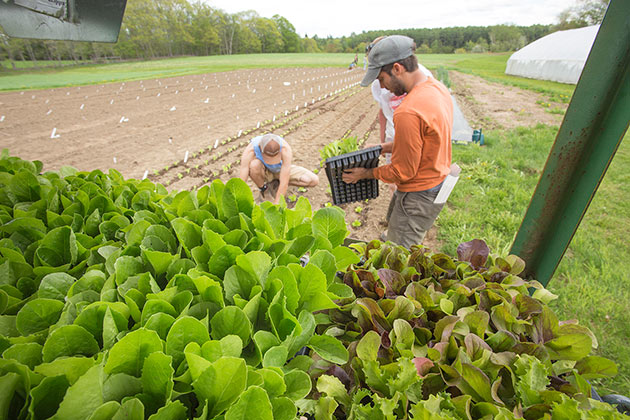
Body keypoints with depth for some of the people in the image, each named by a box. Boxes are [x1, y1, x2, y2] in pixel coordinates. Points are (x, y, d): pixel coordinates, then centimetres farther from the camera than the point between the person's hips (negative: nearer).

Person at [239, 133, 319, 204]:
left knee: (314, 181, -19)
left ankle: (275, 183, 1)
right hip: (264, 171, -1)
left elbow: (284, 183, -38)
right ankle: (264, 190, -6)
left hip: (281, 169, 1)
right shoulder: (250, 151, -37)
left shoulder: (286, 149, -38)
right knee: (254, 165, -39)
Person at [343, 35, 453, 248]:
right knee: (393, 220, 31)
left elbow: (403, 172, -22)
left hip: (419, 195, -10)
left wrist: (365, 173, -7)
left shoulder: (409, 112, -31)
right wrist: (383, 147, 10)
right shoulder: (438, 87, 1)